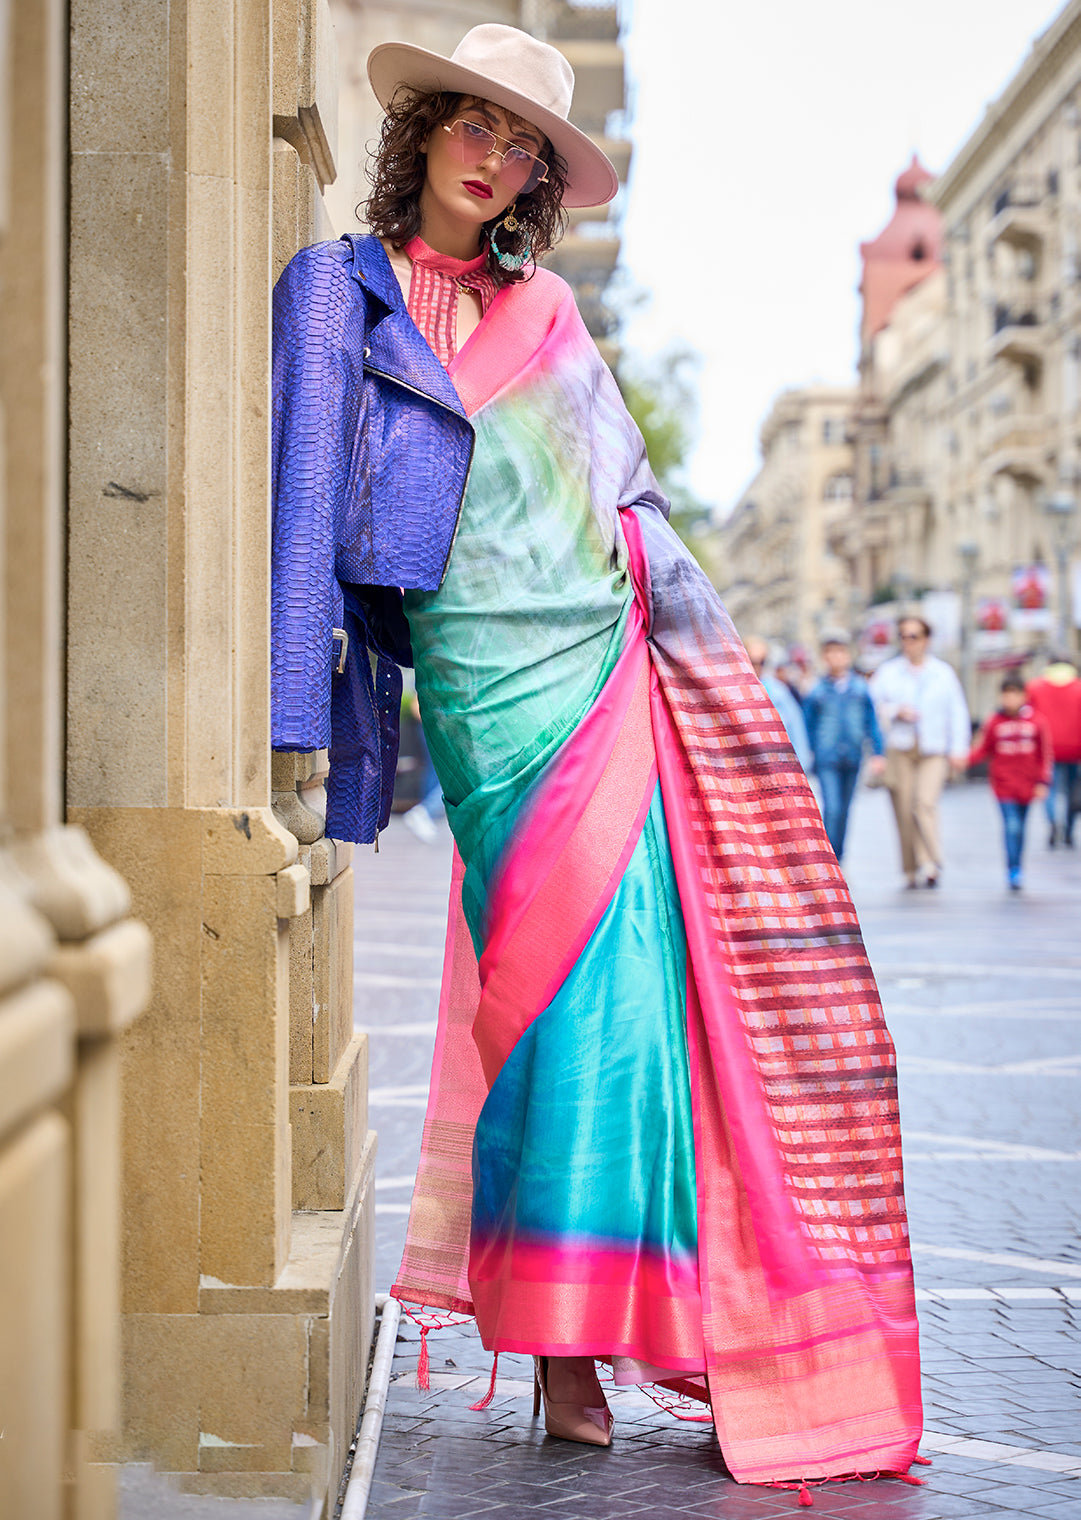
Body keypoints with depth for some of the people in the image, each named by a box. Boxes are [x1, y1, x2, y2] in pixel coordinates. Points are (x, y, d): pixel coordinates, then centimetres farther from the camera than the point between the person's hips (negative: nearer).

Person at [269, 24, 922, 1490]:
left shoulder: (546, 309, 18)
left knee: (648, 982, -3)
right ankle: (562, 1344, -4)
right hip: (495, 685, -4)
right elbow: (308, 495, -4)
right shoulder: (340, 291, 5)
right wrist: (299, 717, -12)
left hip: (615, 669, 4)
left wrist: (706, 646, 20)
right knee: (579, 986, -12)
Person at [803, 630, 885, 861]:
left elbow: (871, 722, 9)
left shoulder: (860, 688, 5)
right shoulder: (816, 691, -1)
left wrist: (878, 753, 3)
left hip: (852, 759, 3)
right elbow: (808, 727, 6)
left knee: (844, 811, 12)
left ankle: (837, 859, 26)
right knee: (832, 809, -15)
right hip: (826, 759, -3)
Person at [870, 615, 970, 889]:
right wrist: (896, 712, -8)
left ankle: (931, 863, -17)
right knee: (904, 809, -3)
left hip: (934, 752, -1)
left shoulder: (943, 672, 12)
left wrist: (958, 750, 4)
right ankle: (911, 870, 6)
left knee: (926, 803, -19)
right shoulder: (887, 671, 12)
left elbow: (957, 713, 12)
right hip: (899, 750, 1)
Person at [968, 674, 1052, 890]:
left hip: (1027, 785, 2)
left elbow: (1045, 755, 3)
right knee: (1011, 826, -13)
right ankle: (1013, 872, -10)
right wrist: (965, 759, -15)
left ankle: (1016, 869, 27)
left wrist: (1042, 783, 0)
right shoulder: (994, 722, -3)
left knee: (1019, 828, 13)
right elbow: (982, 749, 3)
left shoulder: (1037, 722, -1)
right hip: (1004, 784, -2)